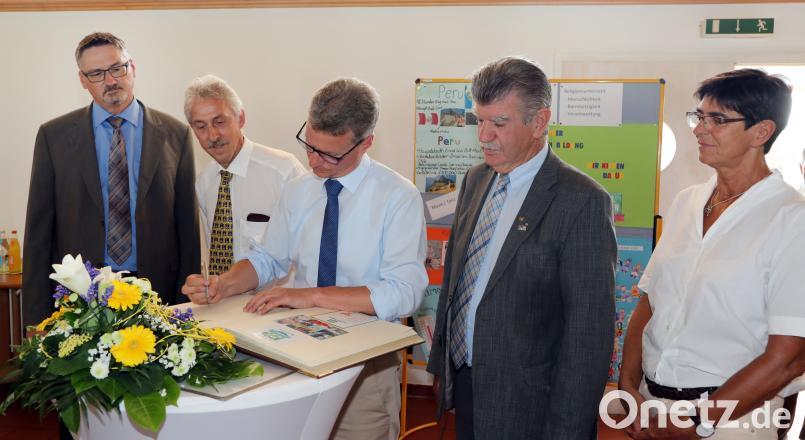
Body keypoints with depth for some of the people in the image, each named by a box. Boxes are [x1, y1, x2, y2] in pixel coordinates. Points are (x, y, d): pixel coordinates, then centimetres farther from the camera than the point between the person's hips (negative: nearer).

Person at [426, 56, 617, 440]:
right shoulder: (475, 180, 5)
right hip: (463, 387, 6)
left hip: (526, 405, -6)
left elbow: (590, 329, -17)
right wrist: (440, 363, 13)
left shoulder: (581, 201, -17)